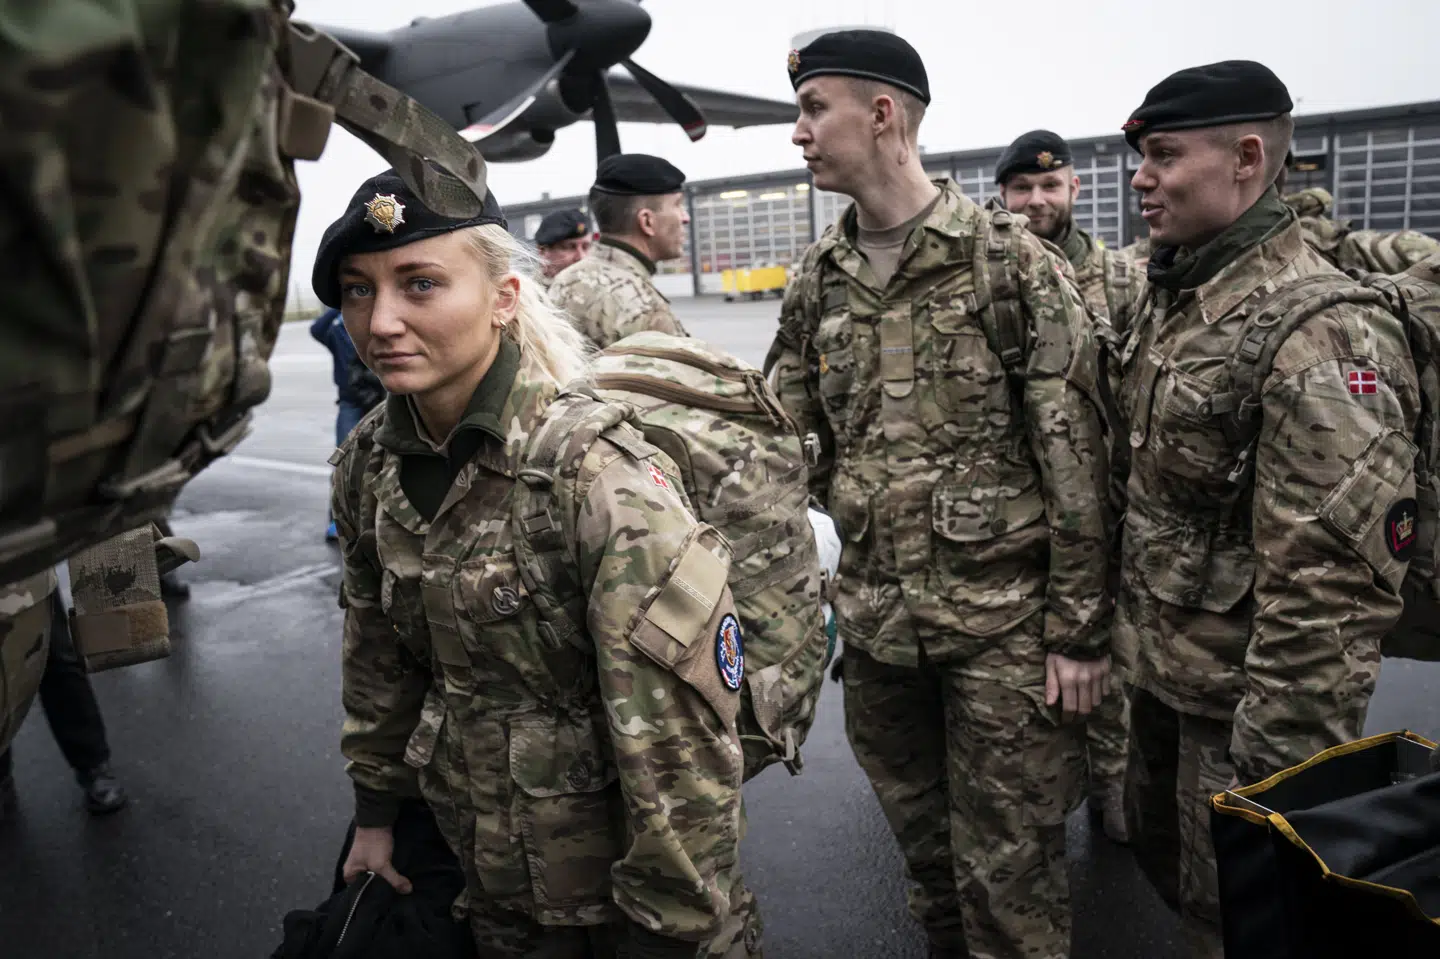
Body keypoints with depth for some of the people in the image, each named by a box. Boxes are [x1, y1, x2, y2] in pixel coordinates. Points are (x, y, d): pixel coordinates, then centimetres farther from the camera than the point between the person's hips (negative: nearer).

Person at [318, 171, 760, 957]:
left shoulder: (597, 476, -28)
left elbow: (681, 738, -24)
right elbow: (376, 655, 8)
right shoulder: (367, 465, -7)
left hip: (612, 875, -5)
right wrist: (375, 812, 14)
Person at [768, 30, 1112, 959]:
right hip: (876, 620, 5)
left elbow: (1077, 461, -10)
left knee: (1007, 865, 9)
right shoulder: (818, 281, 5)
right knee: (920, 835, 22)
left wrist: (1080, 631, -9)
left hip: (1003, 622, -5)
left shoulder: (1012, 262, -10)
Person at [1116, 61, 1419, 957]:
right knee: (1159, 848, 24)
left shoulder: (1318, 336, -24)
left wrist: (1279, 761, -22)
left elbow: (1333, 584, -25)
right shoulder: (1170, 293, 4)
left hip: (1242, 692, -8)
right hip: (1159, 665, 8)